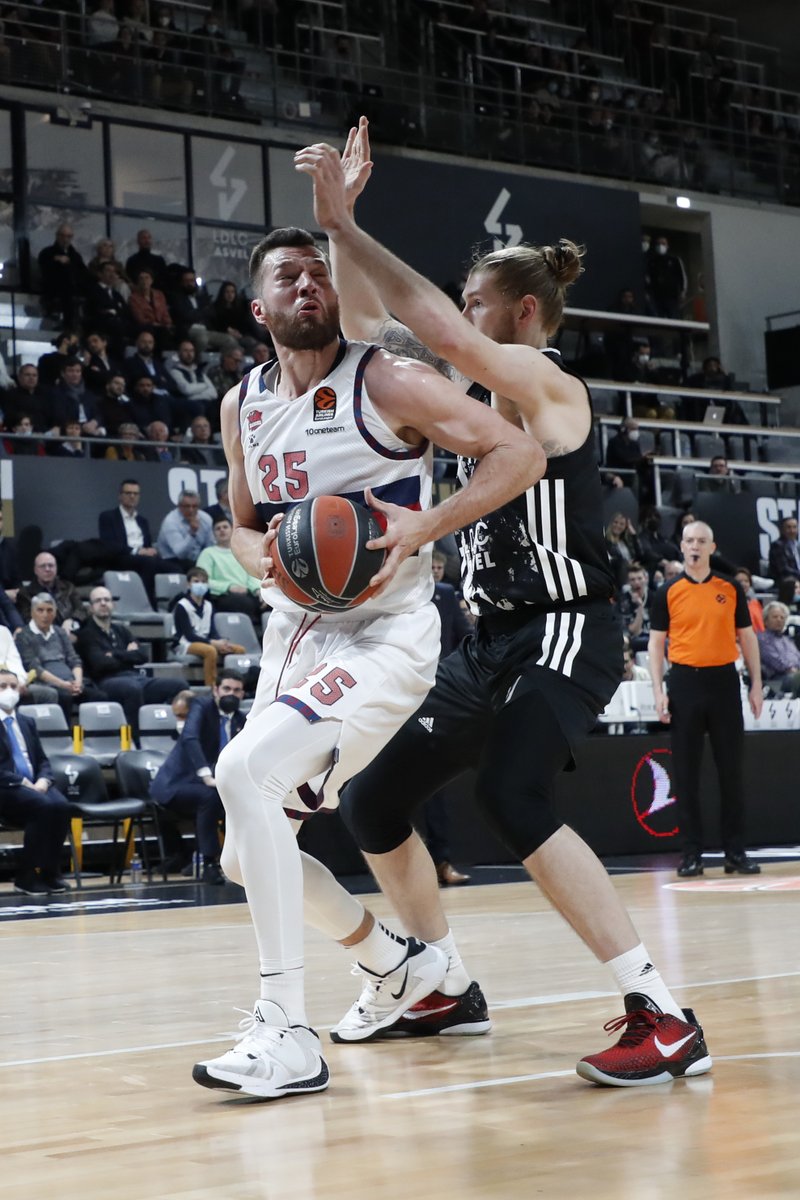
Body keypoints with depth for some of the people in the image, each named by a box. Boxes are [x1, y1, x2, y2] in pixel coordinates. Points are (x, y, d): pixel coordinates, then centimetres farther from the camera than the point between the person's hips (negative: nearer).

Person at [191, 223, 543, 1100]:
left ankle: (287, 1035, -24)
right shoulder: (242, 407, 9)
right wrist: (263, 555, -3)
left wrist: (425, 526, -25)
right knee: (247, 856, 10)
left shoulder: (386, 384, -9)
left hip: (383, 635, -8)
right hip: (294, 635, 8)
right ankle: (396, 963, 35)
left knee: (243, 769, -30)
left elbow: (520, 452, -13)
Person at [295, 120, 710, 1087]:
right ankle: (449, 990, 26)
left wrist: (346, 224, -22)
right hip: (490, 640, 10)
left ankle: (665, 1019, -25)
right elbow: (372, 331, 17)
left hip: (565, 631, -10)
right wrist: (336, 226, 7)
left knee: (512, 798, -31)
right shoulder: (489, 397, 14)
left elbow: (441, 332, -27)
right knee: (372, 802, 10)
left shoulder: (548, 385, -10)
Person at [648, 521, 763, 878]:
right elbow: (656, 643, 3)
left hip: (724, 680, 1)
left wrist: (756, 684, 4)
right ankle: (691, 853, 7)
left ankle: (735, 852, 9)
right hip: (685, 681, -1)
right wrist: (659, 691, -6)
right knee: (686, 771, 1)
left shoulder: (731, 589, 7)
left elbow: (747, 637, 11)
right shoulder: (667, 593, 3)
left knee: (731, 768, 3)